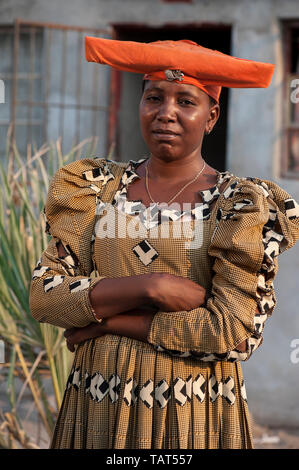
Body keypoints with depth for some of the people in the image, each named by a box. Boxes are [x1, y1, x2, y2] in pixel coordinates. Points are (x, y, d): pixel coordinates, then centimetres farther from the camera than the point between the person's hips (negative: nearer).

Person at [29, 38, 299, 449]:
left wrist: (104, 320, -13)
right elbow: (44, 296, -5)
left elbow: (237, 333, -15)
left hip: (194, 416, -3)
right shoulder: (97, 188, 4)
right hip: (97, 410, 3)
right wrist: (150, 287, -18)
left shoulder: (244, 205, -6)